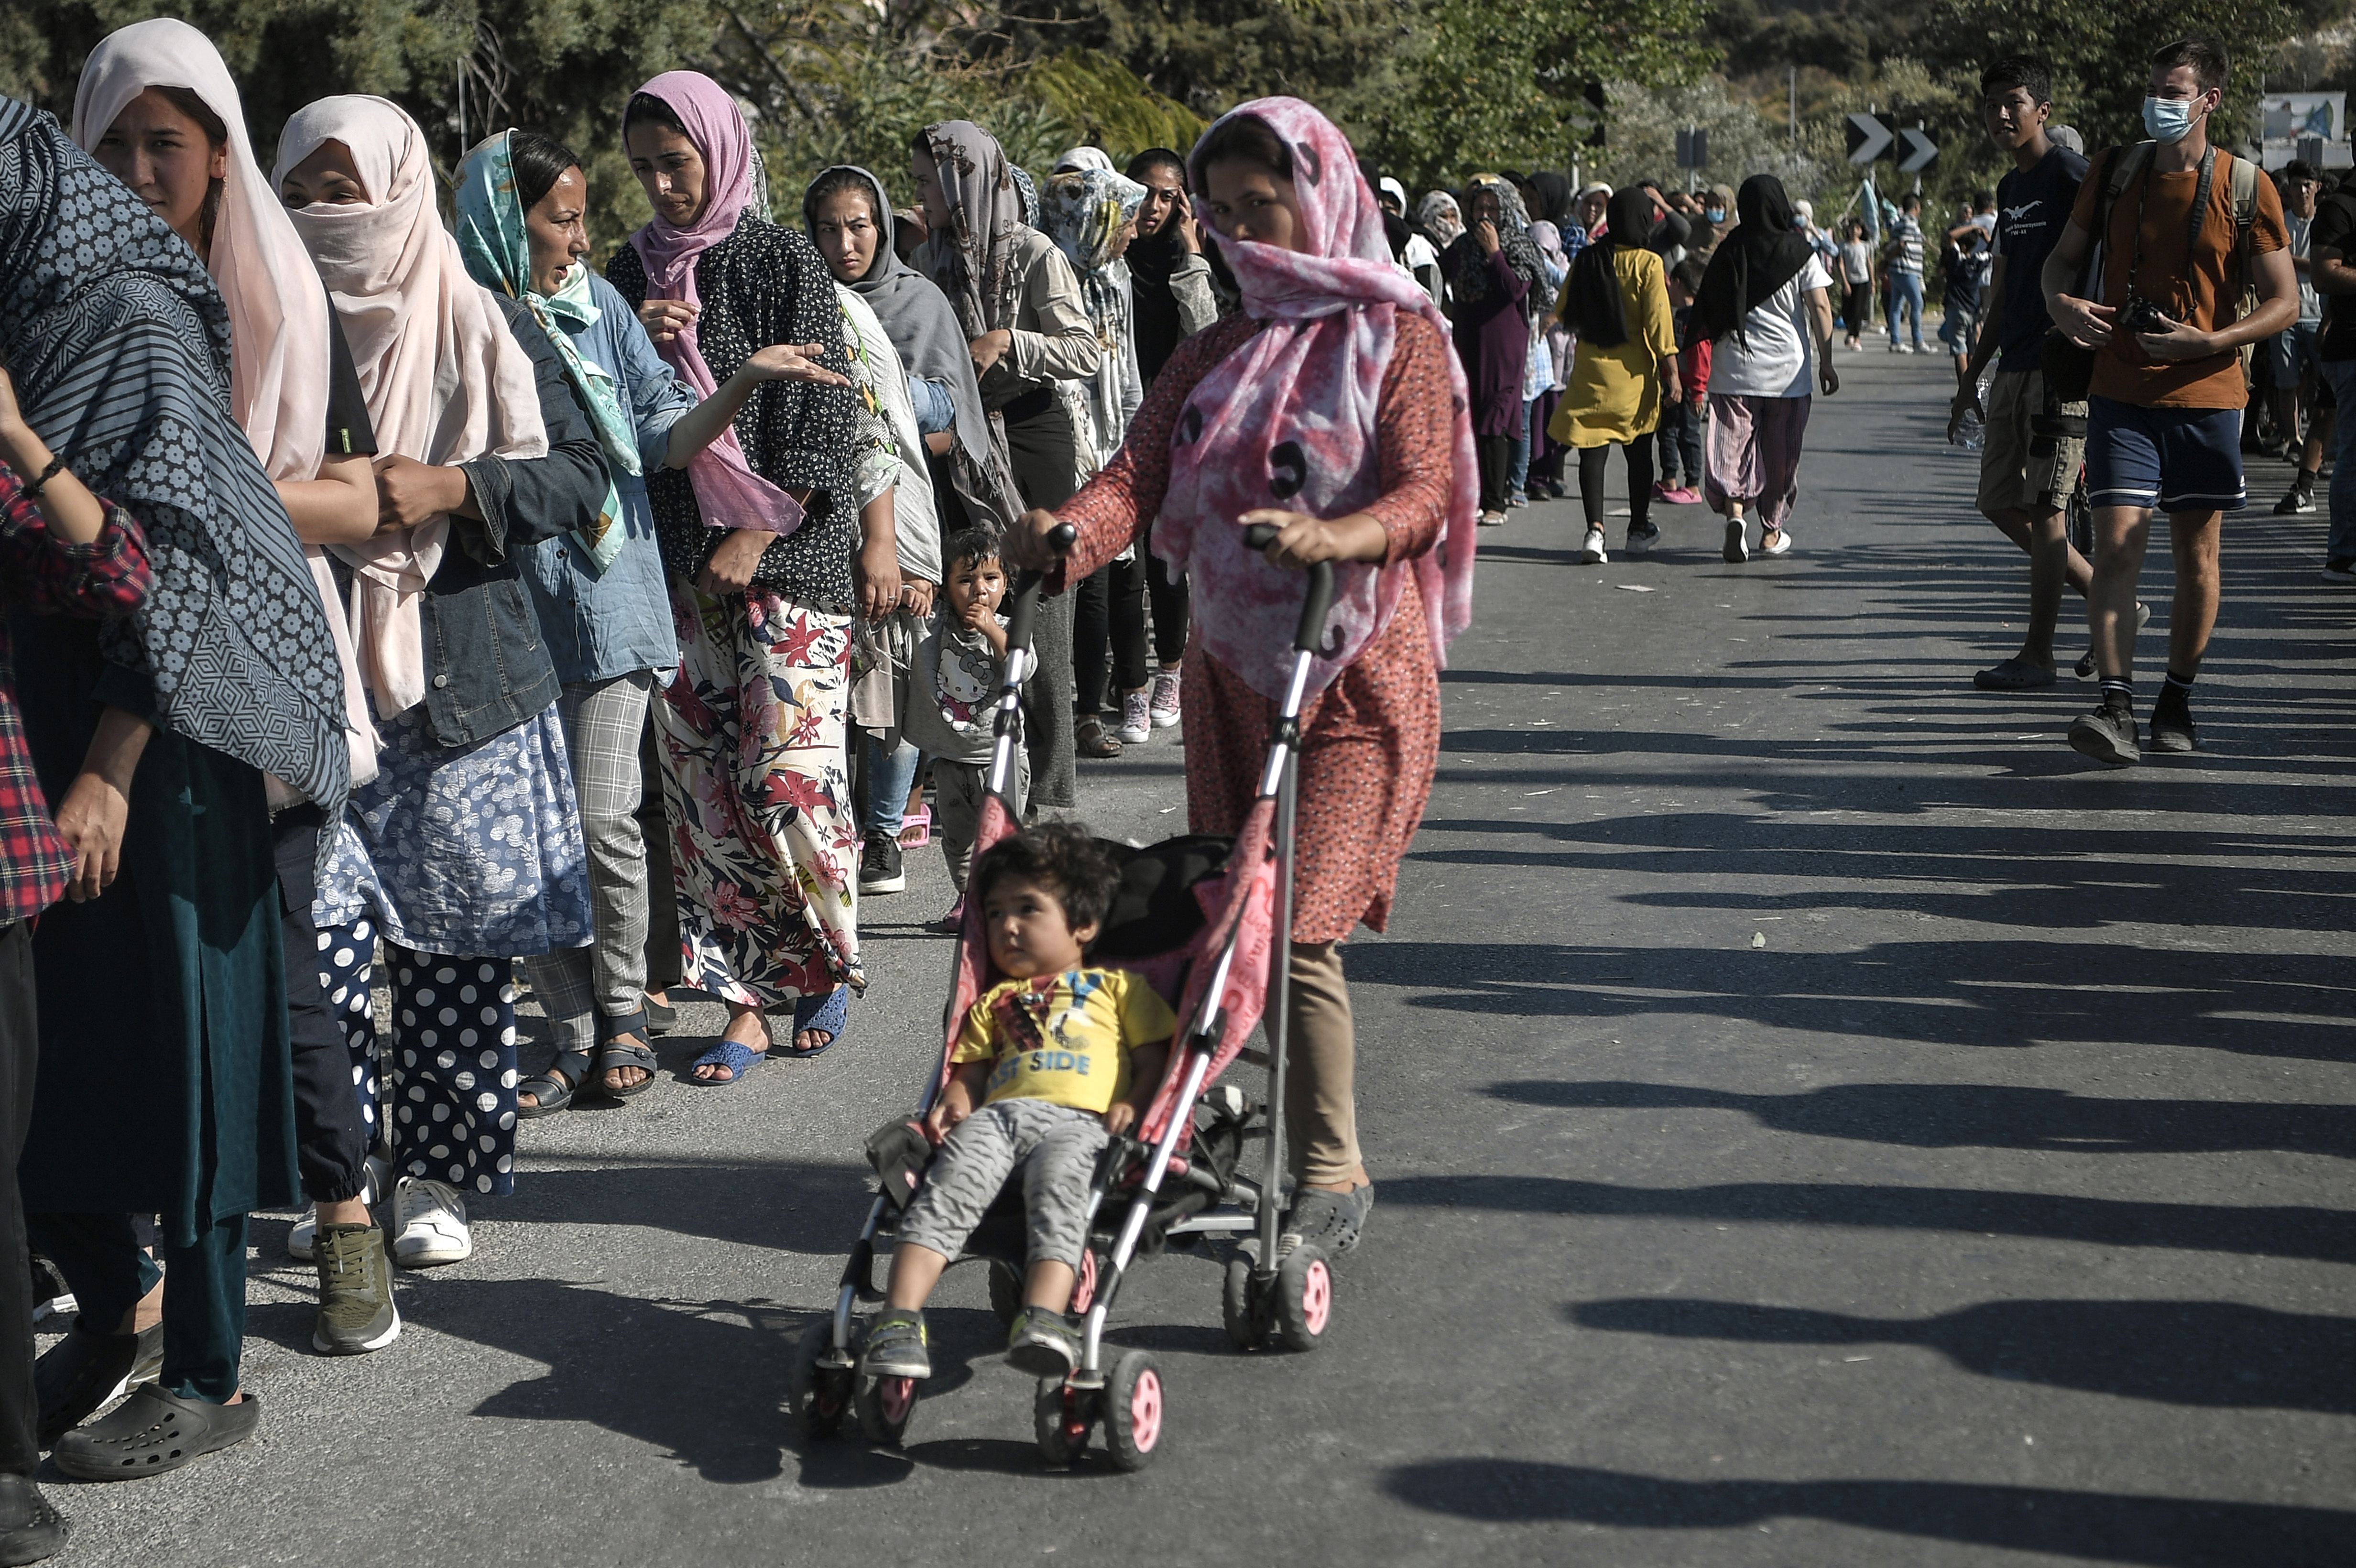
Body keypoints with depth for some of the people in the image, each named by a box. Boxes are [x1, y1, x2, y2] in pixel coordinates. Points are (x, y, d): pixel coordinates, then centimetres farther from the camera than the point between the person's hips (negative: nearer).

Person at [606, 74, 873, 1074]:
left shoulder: (782, 262, -3)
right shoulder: (632, 272, 12)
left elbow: (822, 420, -7)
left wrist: (756, 535, -12)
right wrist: (636, 351, -6)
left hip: (788, 554, -5)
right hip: (679, 561, 5)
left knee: (790, 776, -7)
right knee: (703, 784, 2)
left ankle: (831, 963, 16)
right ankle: (746, 1004, 9)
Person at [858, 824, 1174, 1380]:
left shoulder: (1117, 988, 28)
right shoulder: (993, 1002, 37)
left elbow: (1156, 1060, 18)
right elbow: (971, 1071, 27)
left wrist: (1134, 1105, -3)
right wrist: (955, 1104, 4)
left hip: (1078, 1120, -3)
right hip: (997, 1113, 3)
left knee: (1056, 1187, -37)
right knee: (949, 1187, -28)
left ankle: (1044, 1318, -54)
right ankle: (899, 1320, -40)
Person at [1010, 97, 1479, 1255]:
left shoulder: (1397, 336, 0)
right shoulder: (1217, 354, 14)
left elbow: (1423, 497, -14)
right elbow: (1137, 478, -1)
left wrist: (1326, 537, -35)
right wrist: (1068, 532, -23)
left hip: (1352, 678, -5)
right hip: (1229, 670, 6)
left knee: (1298, 928, -12)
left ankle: (1332, 1179, 0)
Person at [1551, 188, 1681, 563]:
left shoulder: (1587, 260, 1)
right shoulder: (1647, 264, -10)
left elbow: (1563, 310, 10)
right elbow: (1658, 321, -13)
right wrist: (1671, 370, -9)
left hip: (1590, 371, 2)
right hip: (1633, 374, -2)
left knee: (1593, 452, -1)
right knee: (1639, 452, 13)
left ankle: (1595, 528, -17)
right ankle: (1639, 529, 25)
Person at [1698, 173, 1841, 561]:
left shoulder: (1729, 253, 1)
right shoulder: (1799, 252, -3)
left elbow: (1708, 312, 5)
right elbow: (1819, 307, -6)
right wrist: (1826, 362, -2)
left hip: (1734, 367, 0)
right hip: (1788, 369, 0)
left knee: (1733, 442, -1)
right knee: (1780, 452, 12)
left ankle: (1734, 512, -25)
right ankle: (1772, 532, 20)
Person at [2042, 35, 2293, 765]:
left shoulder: (2247, 190, -2)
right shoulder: (2114, 172, 5)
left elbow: (2285, 302, -1)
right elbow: (2065, 255, 17)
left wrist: (2208, 342, -16)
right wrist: (2062, 303, -6)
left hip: (2206, 396, 0)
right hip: (2122, 395, 1)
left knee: (2197, 555, 7)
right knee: (2116, 546, -12)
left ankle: (2176, 702, 21)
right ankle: (2117, 706, -17)